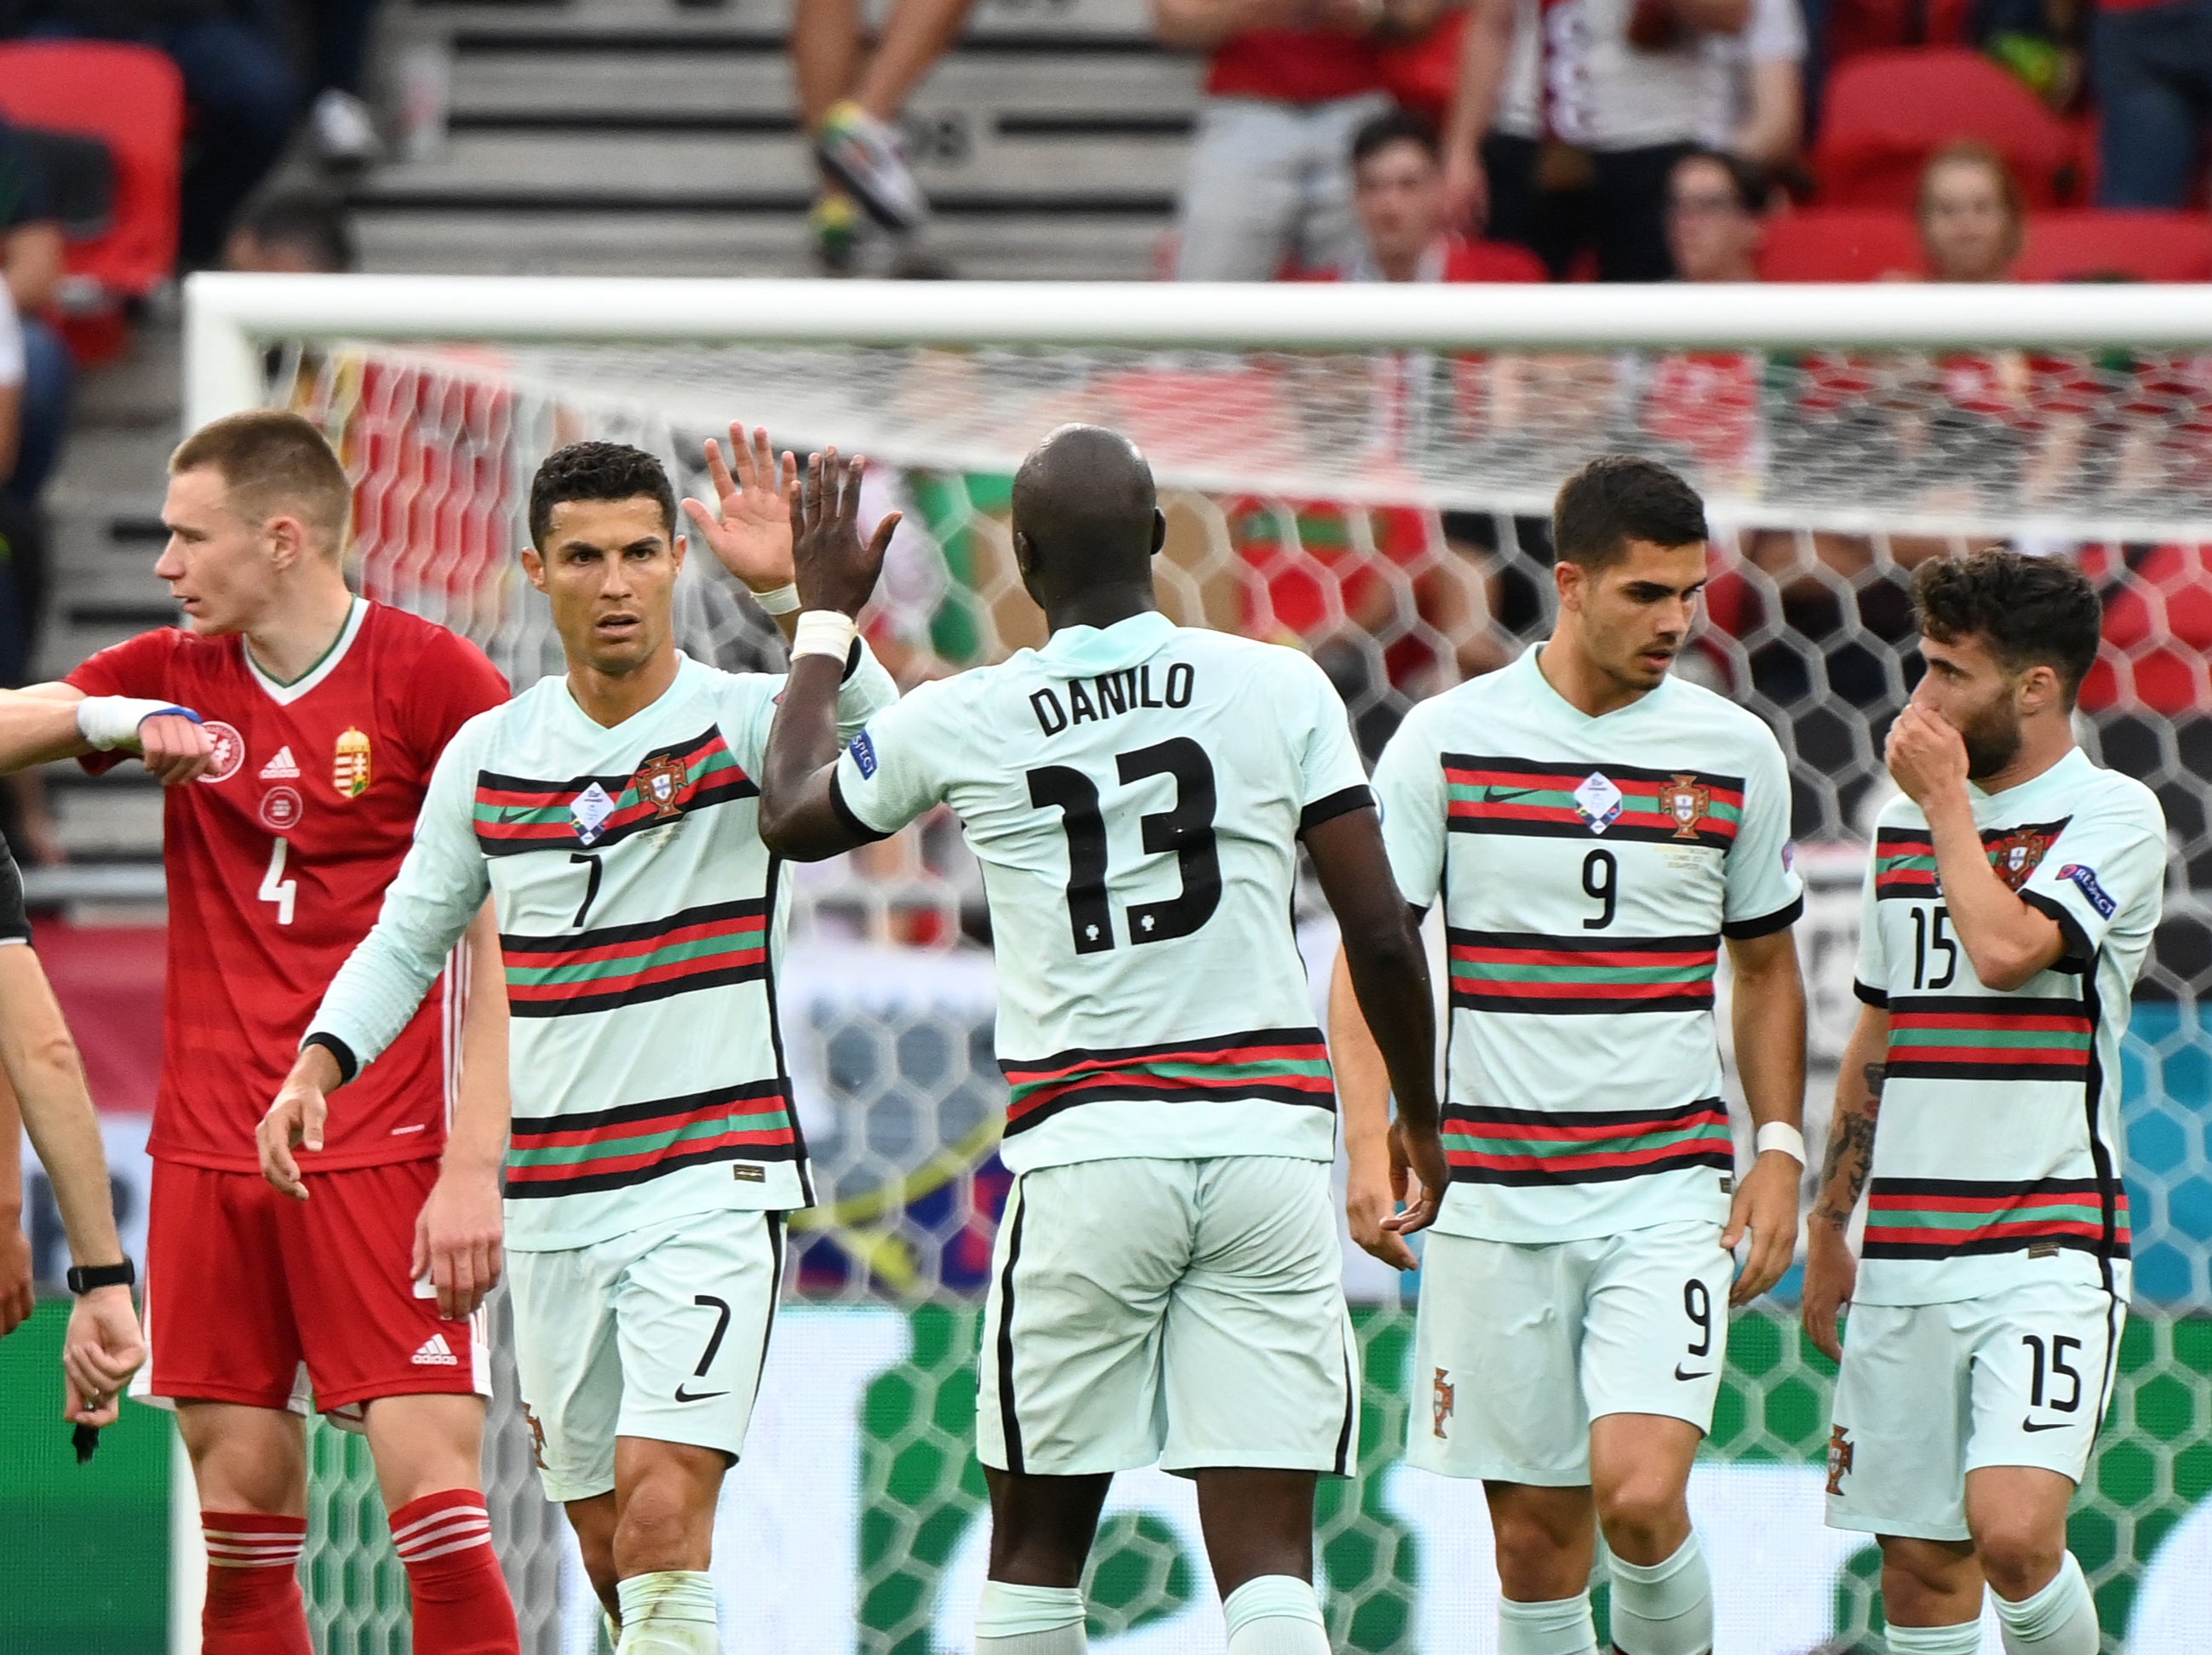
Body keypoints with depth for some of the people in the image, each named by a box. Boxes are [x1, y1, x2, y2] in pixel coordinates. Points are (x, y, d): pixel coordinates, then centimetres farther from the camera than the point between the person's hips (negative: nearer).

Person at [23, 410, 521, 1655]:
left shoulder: (436, 680, -5)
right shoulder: (173, 678, 11)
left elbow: (509, 946, -7)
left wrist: (474, 1169, -13)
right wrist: (103, 718, -13)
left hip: (387, 1152, -5)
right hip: (210, 1150, 5)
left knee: (430, 1481, -12)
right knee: (240, 1490, 1)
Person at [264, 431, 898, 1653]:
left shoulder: (739, 721, -6)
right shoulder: (487, 753, 7)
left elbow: (867, 746, -29)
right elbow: (409, 936, 19)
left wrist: (789, 595, -43)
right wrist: (319, 1065, 4)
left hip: (713, 1179, -5)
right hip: (551, 1205, 5)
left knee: (661, 1512, -20)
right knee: (608, 1552, 10)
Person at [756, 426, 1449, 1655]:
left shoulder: (960, 723, 1)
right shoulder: (1281, 689, 1)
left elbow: (790, 817, 22)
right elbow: (1382, 938, 1)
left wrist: (824, 618, 36)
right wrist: (1421, 1120, 18)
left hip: (1085, 1150, 0)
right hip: (1268, 1139, 0)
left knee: (1036, 1544, 14)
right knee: (1265, 1555, -4)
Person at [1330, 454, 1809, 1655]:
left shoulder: (1737, 754, 4)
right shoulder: (1448, 738, -1)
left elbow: (1766, 967, 16)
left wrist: (1779, 1151, 5)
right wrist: (1370, 1139, -11)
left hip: (1670, 1187, 0)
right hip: (1493, 1195, 0)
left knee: (1640, 1494, -18)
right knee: (1534, 1535, 3)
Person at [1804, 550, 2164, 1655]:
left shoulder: (2113, 816, -5)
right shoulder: (1906, 824, 14)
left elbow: (2007, 948, -23)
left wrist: (1947, 798, -9)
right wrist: (1827, 1228, 22)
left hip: (2047, 1243, -6)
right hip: (1904, 1255, 6)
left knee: (2011, 1530, -21)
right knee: (1919, 1565, 4)